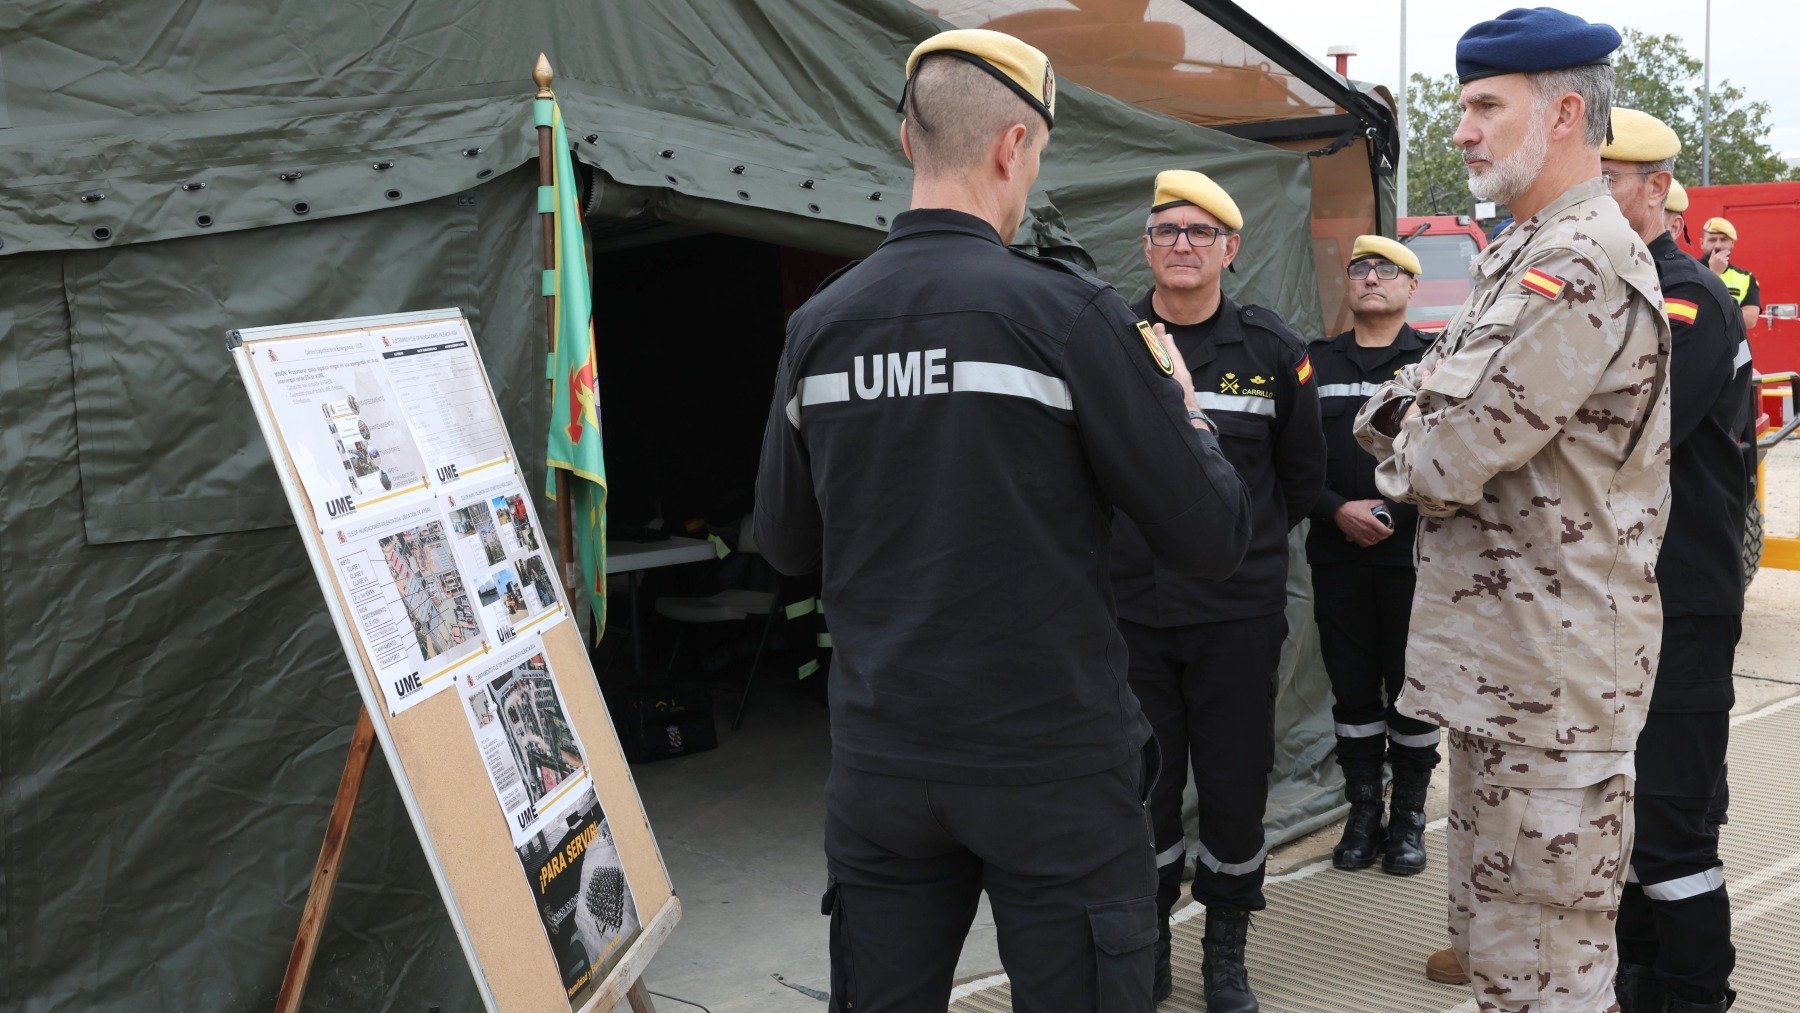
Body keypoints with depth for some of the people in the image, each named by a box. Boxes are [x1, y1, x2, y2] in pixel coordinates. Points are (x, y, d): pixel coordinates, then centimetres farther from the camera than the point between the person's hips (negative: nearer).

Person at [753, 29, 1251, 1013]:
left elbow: (785, 543, 12)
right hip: (1052, 767, -4)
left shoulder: (817, 324, 1)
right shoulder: (1068, 312, -12)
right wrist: (1176, 396, 8)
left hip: (878, 765, 4)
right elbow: (1213, 539, -9)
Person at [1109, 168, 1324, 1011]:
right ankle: (1149, 943, 27)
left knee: (1236, 789, 6)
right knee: (1143, 787, 9)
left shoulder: (1272, 349, 2)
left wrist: (1249, 542, 11)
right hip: (1128, 607, 0)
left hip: (1238, 612, 0)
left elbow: (1302, 472, 13)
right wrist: (1121, 546, 6)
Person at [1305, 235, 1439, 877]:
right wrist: (1338, 510, -10)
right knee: (1353, 688, 8)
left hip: (1416, 553, -2)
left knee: (1412, 687, 4)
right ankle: (1363, 812, 21)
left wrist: (1398, 517, -14)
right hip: (1338, 554, 2)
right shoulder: (1316, 363, 10)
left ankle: (1409, 816, 19)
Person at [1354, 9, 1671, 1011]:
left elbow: (1452, 461, -23)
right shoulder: (1525, 254, 16)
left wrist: (1408, 454, -1)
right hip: (1506, 660, 10)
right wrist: (1410, 414, -5)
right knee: (1499, 926, 22)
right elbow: (1405, 402, 16)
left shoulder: (1584, 265, -18)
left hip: (1549, 665, -10)